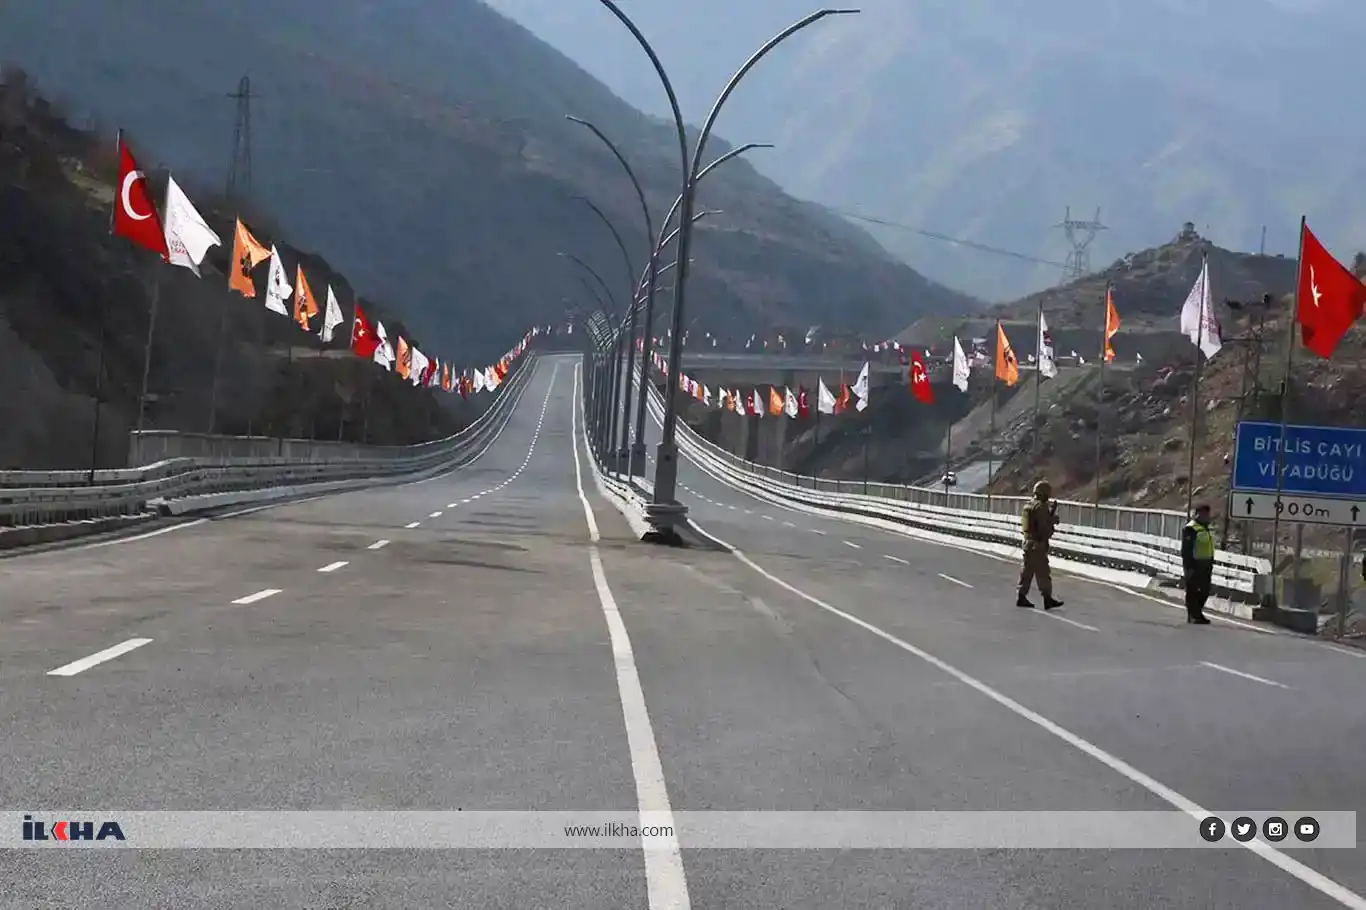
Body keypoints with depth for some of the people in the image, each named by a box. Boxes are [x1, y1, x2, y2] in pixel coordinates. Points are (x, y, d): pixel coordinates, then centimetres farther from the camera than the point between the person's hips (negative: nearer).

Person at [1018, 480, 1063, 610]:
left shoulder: (1029, 505, 12)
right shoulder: (1041, 507, -16)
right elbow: (1045, 527, -20)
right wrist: (1053, 519, -2)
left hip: (1028, 542, 9)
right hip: (1038, 544, -9)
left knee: (1027, 570, 12)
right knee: (1043, 572, -4)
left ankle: (1022, 597, 13)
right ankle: (1047, 599, -1)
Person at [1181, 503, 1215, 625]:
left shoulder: (1206, 528, 17)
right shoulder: (1191, 529, -13)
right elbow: (1186, 550, -18)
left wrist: (1211, 565, 20)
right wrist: (1188, 567, -23)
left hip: (1205, 565, 9)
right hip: (1194, 565, -9)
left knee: (1205, 590, 11)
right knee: (1192, 591, -3)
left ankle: (1197, 613, 22)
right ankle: (1193, 616, 1)